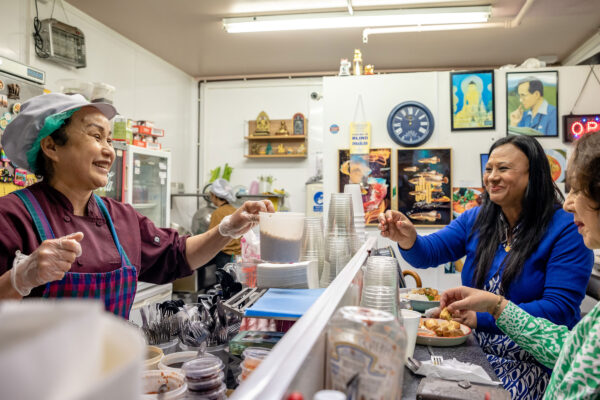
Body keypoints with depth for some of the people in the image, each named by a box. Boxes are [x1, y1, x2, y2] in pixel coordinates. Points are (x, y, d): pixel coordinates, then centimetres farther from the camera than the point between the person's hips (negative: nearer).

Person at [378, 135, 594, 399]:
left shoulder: (567, 229, -11)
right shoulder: (475, 219, 5)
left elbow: (559, 308, -17)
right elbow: (430, 252, -3)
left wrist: (483, 317, -25)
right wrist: (409, 241, -28)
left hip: (534, 361, -4)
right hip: (475, 351, 5)